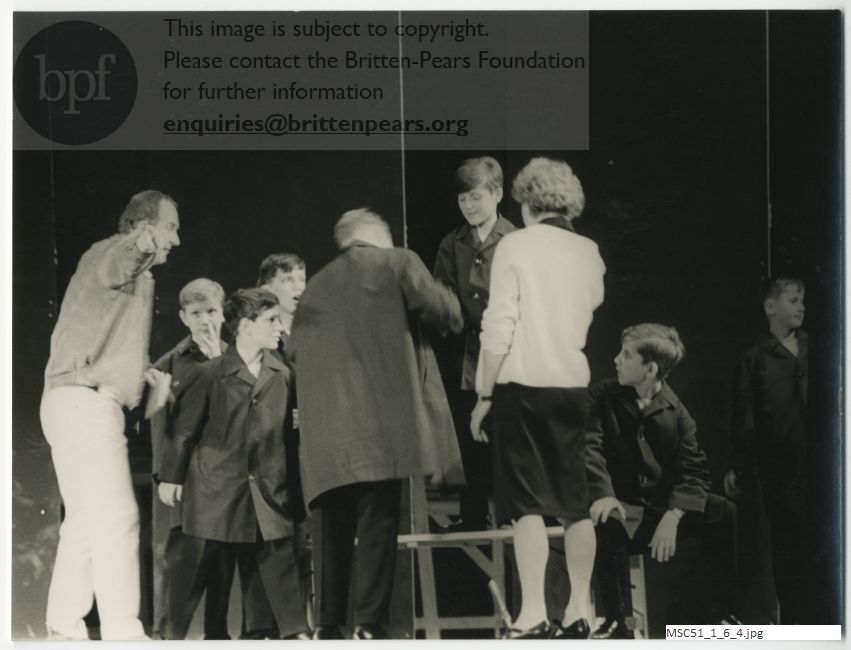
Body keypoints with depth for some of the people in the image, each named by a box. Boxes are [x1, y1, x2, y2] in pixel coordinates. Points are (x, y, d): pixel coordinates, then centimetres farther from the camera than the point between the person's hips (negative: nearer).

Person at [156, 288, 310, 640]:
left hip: (268, 486, 3)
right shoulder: (213, 372, -5)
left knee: (280, 555, 0)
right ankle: (173, 631, 17)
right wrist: (170, 476, -1)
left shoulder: (281, 375, 6)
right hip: (215, 481, -3)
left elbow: (289, 428, 13)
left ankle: (295, 631, 6)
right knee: (198, 558, 4)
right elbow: (184, 426, -2)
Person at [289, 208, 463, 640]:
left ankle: (328, 628, 5)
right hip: (378, 423, -4)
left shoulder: (314, 288, 23)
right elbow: (445, 313, 6)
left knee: (331, 532, 7)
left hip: (323, 433, 4)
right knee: (377, 526, -5)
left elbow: (295, 349, 22)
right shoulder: (394, 263, 10)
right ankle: (369, 626, -10)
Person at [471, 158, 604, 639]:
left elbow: (499, 327, -10)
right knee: (576, 504, 9)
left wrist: (484, 395, -5)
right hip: (574, 386, 4)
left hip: (524, 384, -4)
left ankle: (534, 617, -7)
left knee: (528, 506, -3)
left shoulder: (516, 245, -5)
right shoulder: (590, 253, 8)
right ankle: (579, 613, 12)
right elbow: (590, 315, 14)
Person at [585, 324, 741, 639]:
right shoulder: (603, 397, 0)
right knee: (605, 521, -36)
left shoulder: (674, 409, 1)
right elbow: (590, 447, -15)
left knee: (725, 514, -19)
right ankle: (617, 620, -28)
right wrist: (602, 494, -34)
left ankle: (720, 613, -8)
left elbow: (693, 470, -7)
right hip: (624, 508, -2)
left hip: (665, 506, 2)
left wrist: (672, 516, -25)